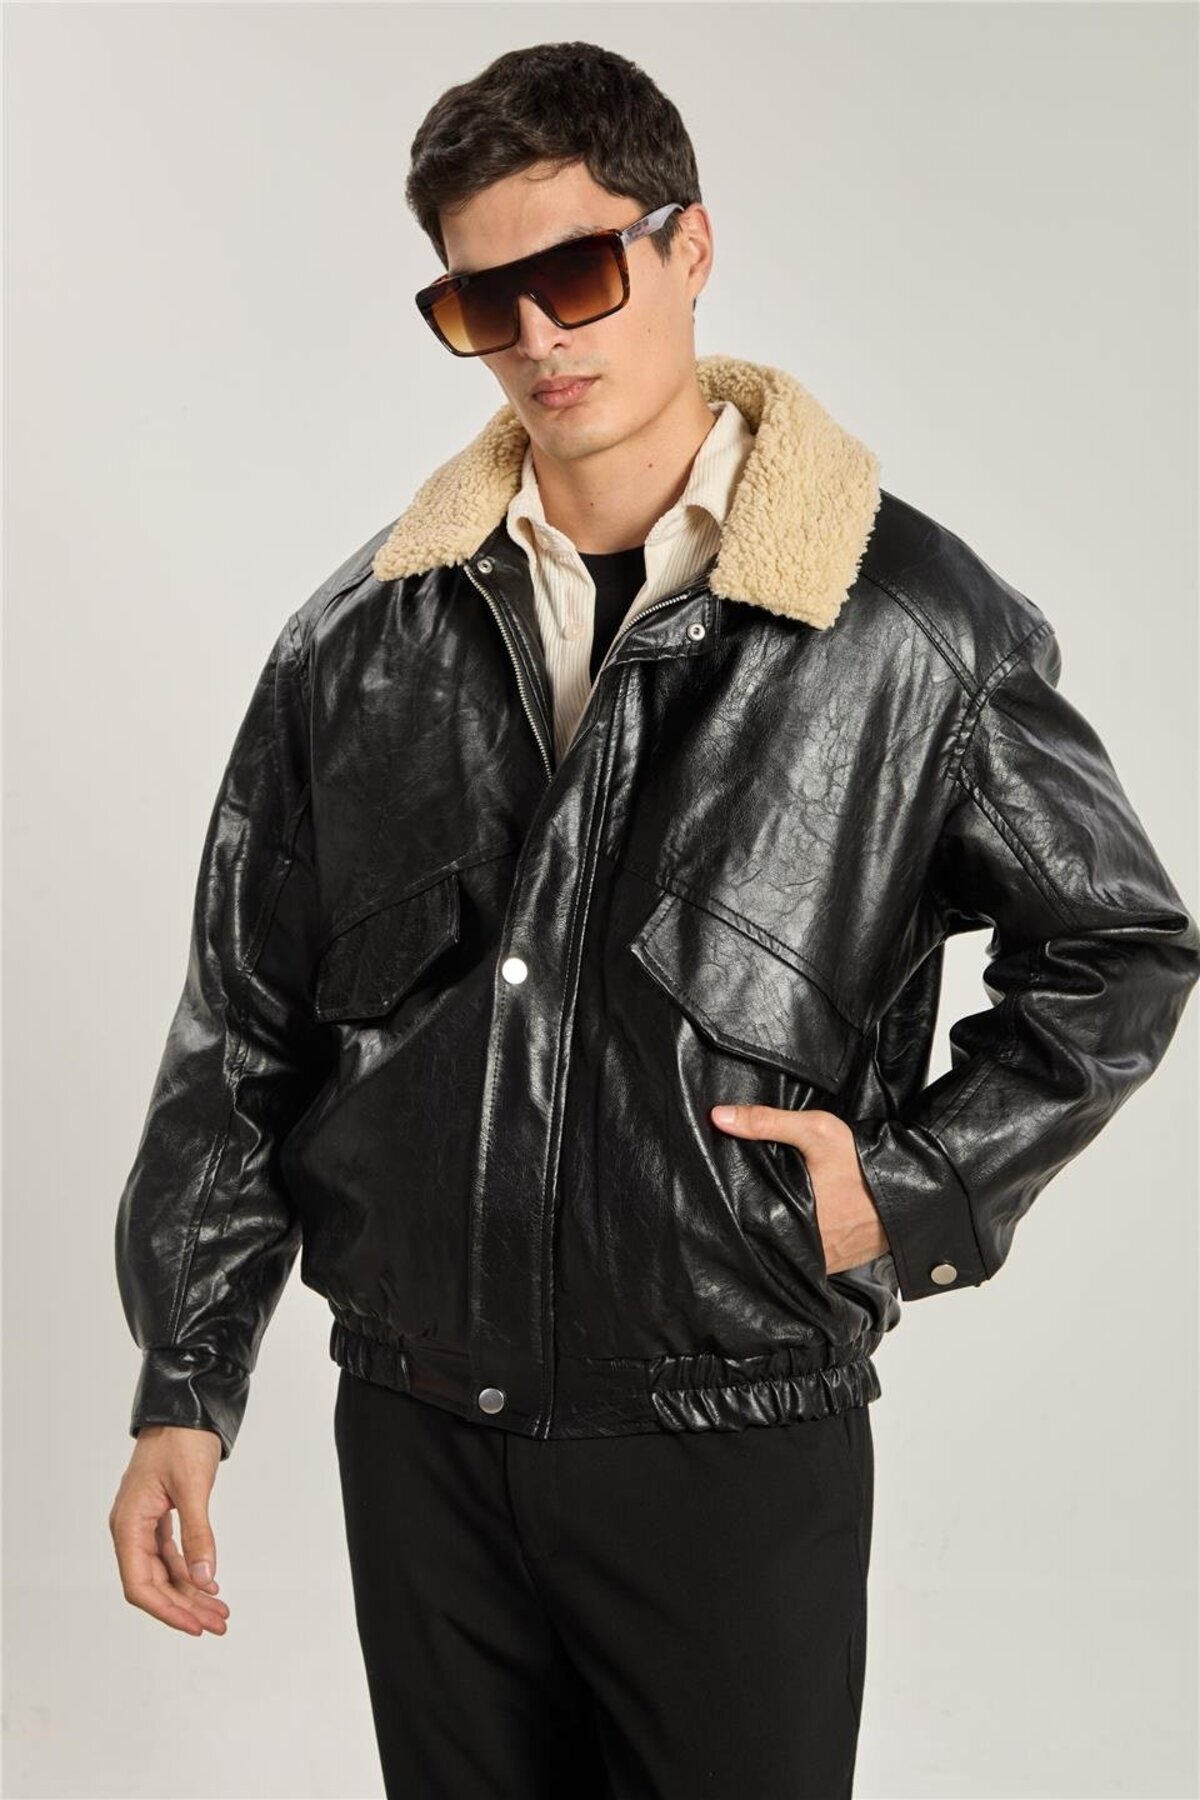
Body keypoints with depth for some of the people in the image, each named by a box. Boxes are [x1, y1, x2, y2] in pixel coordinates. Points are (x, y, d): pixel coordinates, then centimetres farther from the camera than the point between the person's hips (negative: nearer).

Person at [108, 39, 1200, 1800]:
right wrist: (186, 1388, 4)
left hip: (736, 1449, -2)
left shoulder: (914, 624, -7)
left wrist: (918, 1188, -7)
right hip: (417, 1435, 3)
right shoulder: (365, 635, 2)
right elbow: (246, 1025, 6)